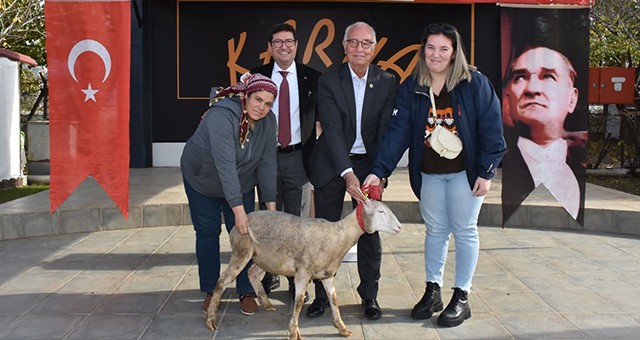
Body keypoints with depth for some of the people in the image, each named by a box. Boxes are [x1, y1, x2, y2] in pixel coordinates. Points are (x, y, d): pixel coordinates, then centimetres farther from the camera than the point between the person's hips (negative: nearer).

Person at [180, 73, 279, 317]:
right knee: (207, 233, 2)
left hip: (240, 184, 4)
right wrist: (238, 209, -45)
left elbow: (267, 163, -15)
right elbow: (225, 164, -42)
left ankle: (246, 292, 10)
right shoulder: (222, 116, -36)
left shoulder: (268, 122, -17)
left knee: (244, 233, -2)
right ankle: (210, 291, 17)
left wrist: (271, 203, -19)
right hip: (202, 179, -4)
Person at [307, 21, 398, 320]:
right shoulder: (328, 81, -6)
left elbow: (387, 131, -6)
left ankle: (370, 295, 21)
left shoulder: (387, 83, -2)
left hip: (370, 164, 1)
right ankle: (322, 294, 18)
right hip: (332, 164, -1)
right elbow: (332, 129, -15)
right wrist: (347, 173, -26)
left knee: (370, 230, 7)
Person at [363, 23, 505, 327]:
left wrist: (485, 172, -12)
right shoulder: (411, 88, -3)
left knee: (464, 231, 6)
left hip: (465, 171, -3)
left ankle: (461, 297, 16)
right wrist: (378, 171, -16)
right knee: (435, 231, 12)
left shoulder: (475, 83, -10)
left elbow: (491, 128, -9)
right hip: (429, 173, 3)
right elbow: (398, 131, -8)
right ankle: (432, 291, 24)